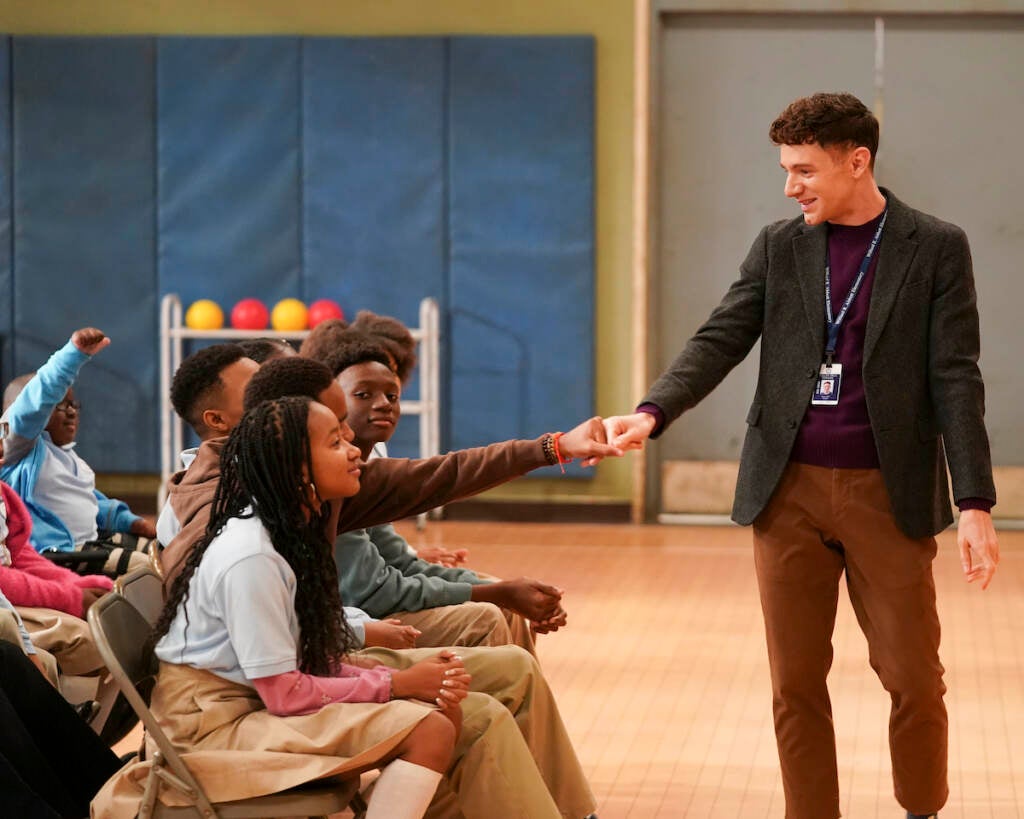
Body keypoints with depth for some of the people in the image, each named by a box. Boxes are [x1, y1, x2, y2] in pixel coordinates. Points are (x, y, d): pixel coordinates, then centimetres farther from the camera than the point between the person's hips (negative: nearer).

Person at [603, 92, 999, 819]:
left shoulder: (936, 248, -1)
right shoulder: (779, 247, 7)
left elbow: (956, 378, -5)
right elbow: (720, 341, -1)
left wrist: (976, 503, -11)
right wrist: (652, 414, -19)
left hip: (888, 494, -2)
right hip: (789, 492, 2)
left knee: (914, 678, 3)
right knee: (797, 682, 6)